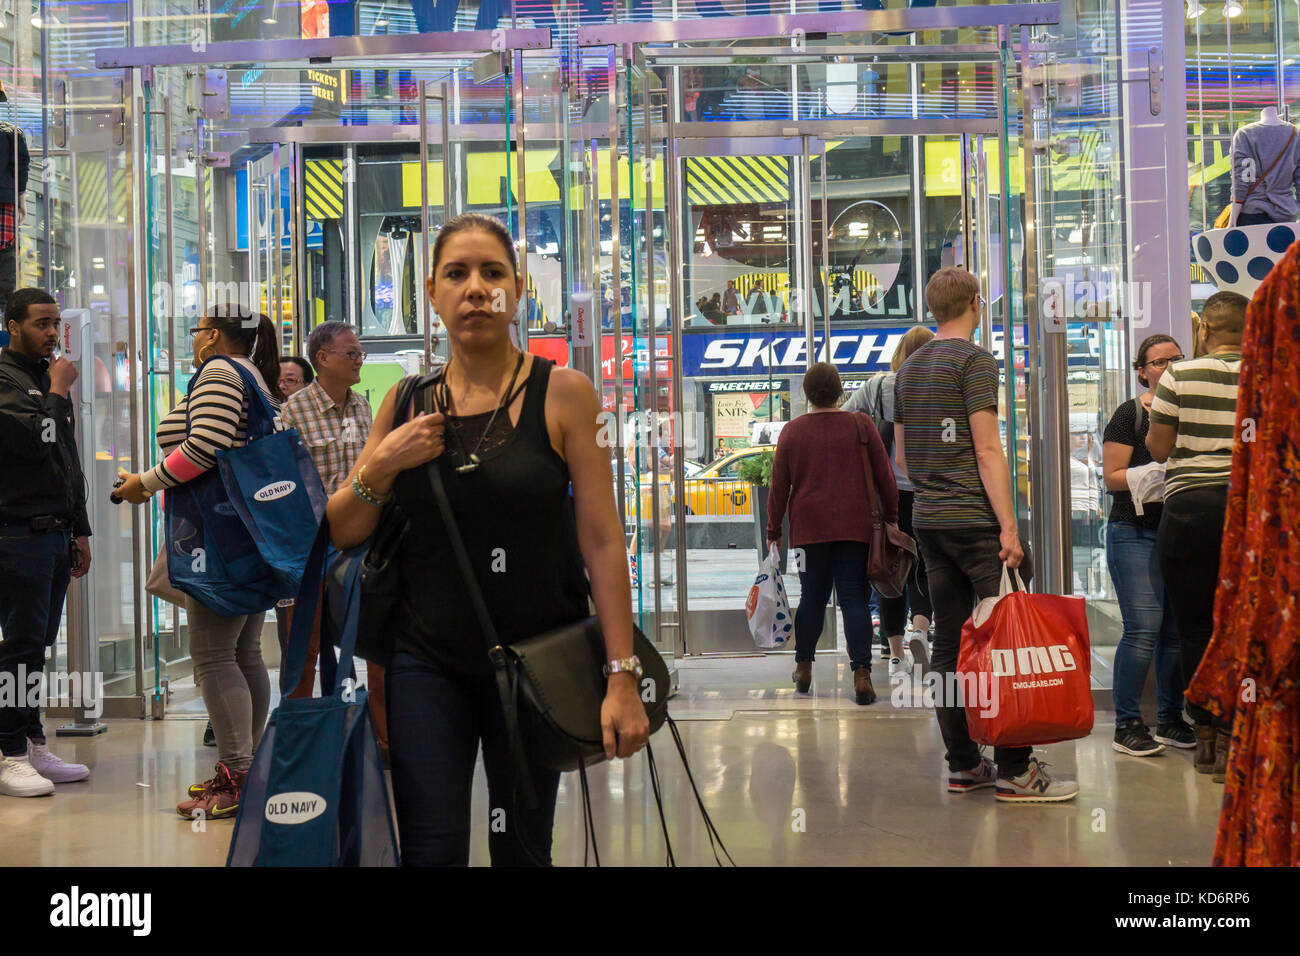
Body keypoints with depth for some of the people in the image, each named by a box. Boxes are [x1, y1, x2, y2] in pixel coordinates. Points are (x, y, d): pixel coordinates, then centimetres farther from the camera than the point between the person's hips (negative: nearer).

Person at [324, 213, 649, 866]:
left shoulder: (562, 395, -5)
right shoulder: (405, 404, 4)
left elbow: (601, 539, -8)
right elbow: (340, 534, 9)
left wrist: (623, 676, -13)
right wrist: (381, 466, -10)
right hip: (427, 663, 2)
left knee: (522, 849, 10)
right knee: (433, 851, -2)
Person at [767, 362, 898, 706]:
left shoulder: (792, 431, 3)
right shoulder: (860, 426, 2)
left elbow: (779, 487, 5)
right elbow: (885, 477, 5)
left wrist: (773, 531, 14)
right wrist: (891, 518, 16)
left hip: (809, 528, 1)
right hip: (854, 527, -1)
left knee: (812, 597, 13)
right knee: (854, 597, -2)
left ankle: (803, 667, 22)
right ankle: (861, 675, -12)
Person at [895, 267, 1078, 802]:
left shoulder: (909, 368, 16)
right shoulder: (974, 361, -7)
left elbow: (901, 456, 20)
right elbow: (988, 450, -14)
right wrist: (1008, 526, -15)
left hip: (928, 519, 8)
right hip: (975, 519, -8)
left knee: (949, 643, 8)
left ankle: (963, 765, 12)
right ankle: (1014, 770, -5)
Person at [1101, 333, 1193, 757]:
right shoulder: (1129, 415, -2)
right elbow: (1112, 477, -7)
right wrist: (1158, 471, -18)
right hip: (1136, 534, -5)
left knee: (1179, 629, 6)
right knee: (1143, 630, -11)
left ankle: (1169, 718, 18)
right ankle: (1127, 724, -2)